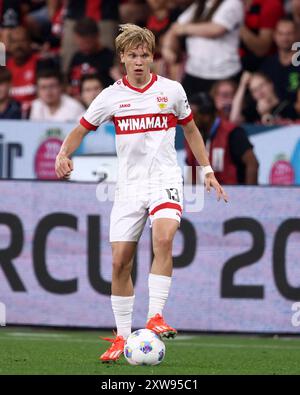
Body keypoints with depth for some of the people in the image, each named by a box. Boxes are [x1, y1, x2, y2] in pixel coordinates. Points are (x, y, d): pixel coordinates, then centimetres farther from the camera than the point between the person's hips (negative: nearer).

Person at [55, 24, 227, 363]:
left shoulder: (171, 90, 2)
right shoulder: (111, 96, 2)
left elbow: (190, 130, 17)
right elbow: (79, 131, 9)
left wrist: (207, 171, 15)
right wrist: (63, 154, -12)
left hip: (165, 180, -2)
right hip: (129, 185, 2)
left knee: (163, 238, -29)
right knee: (120, 261, -1)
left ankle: (155, 317, -27)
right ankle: (122, 337, 11)